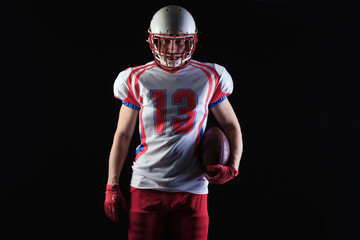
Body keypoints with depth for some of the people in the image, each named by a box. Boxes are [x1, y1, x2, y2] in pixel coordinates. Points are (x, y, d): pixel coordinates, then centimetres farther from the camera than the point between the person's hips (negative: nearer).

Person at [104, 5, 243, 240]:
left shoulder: (208, 78, 3)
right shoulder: (138, 80, 3)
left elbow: (232, 126, 13)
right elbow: (123, 135, 8)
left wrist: (232, 166, -3)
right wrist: (112, 186, 5)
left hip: (192, 189, 0)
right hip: (146, 186, 0)